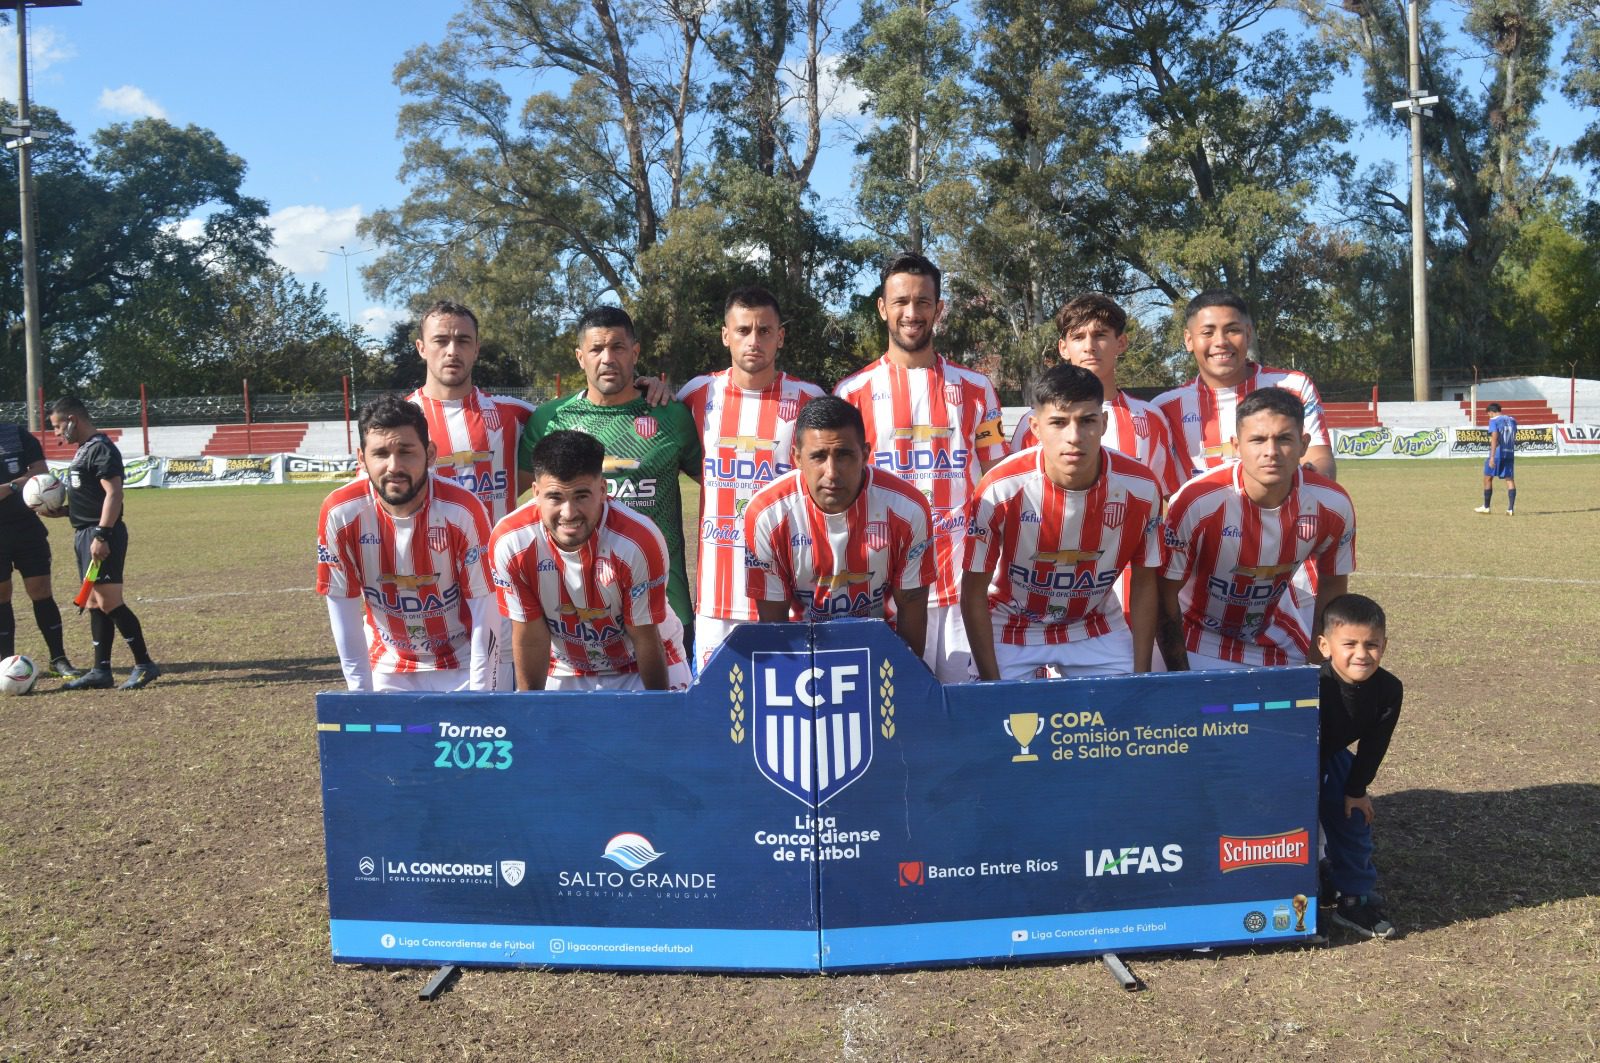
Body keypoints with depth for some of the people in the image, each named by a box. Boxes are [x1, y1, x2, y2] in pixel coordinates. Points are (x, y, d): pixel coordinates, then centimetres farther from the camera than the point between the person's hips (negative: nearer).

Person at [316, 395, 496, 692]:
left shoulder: (463, 510, -22)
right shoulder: (340, 513, -18)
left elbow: (483, 606, -15)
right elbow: (343, 607, -9)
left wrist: (479, 697, -13)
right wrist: (361, 693, -7)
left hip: (460, 667, -1)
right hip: (386, 671, 1)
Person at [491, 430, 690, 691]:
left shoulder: (640, 542, -31)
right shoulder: (509, 543, -25)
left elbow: (645, 638, -18)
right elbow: (530, 637, -12)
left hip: (640, 670, -1)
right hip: (564, 674, 2)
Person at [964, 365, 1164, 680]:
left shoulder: (1141, 488, -19)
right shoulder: (1000, 490, -26)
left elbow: (1144, 583, -4)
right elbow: (974, 592, -16)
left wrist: (1141, 675, -8)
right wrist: (992, 684, -17)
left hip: (1098, 630, 2)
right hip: (1010, 630, -2)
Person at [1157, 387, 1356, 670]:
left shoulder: (1334, 506, -16)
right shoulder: (1196, 503, -28)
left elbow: (1332, 583, 2)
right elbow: (1166, 595, -18)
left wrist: (1319, 662, 3)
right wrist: (1180, 678, -14)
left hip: (1279, 645, 4)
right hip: (1199, 644, -3)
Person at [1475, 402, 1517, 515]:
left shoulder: (1494, 420, -7)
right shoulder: (1512, 420, 13)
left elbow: (1494, 438, -18)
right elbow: (1514, 438, 19)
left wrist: (1492, 457, -23)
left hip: (1497, 454, -5)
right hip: (1510, 454, 5)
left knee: (1488, 478, 9)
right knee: (1510, 480, 2)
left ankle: (1486, 507, 14)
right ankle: (1511, 509, -6)